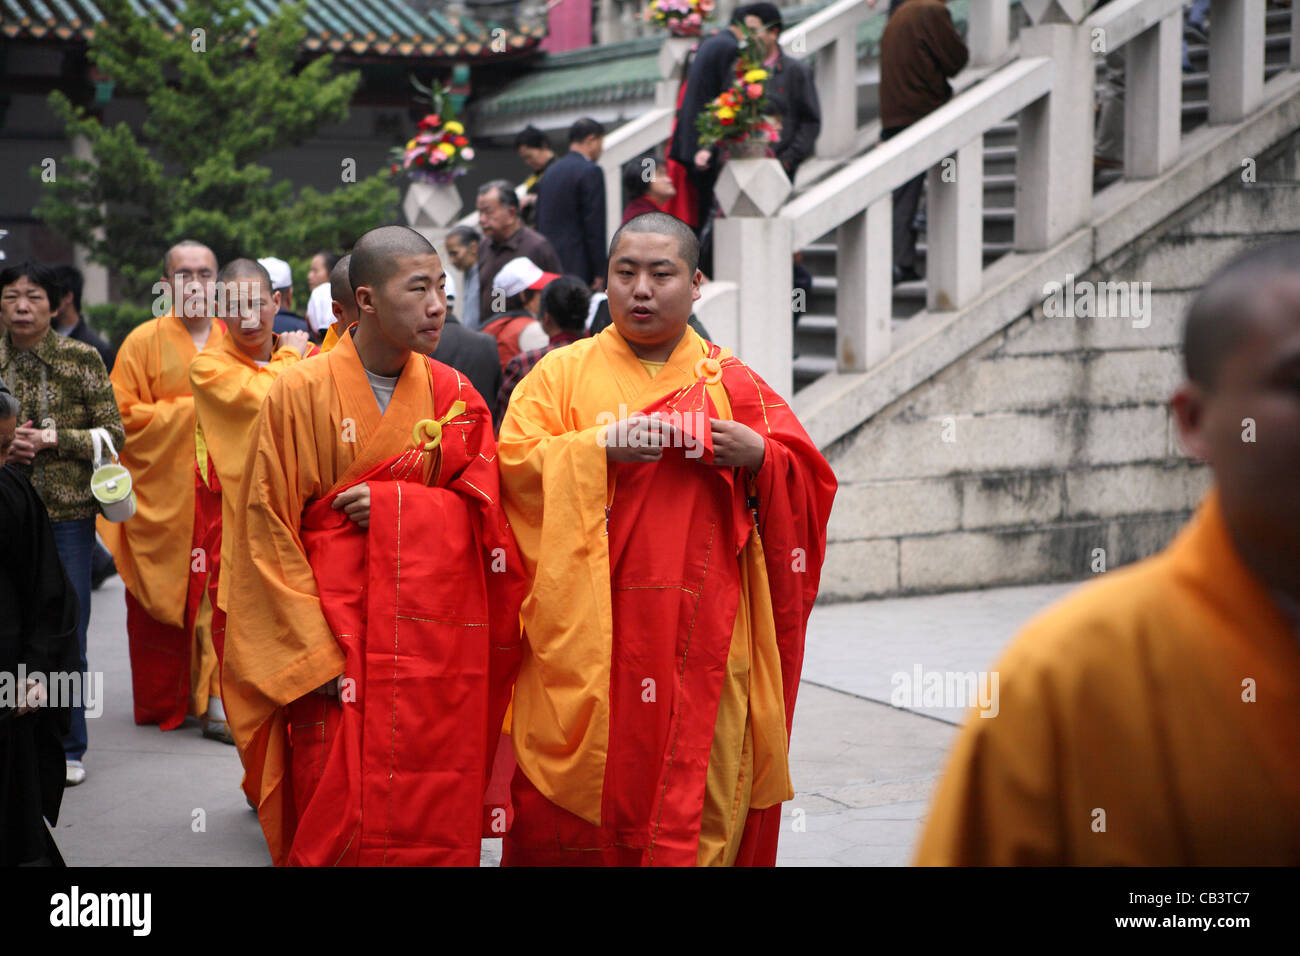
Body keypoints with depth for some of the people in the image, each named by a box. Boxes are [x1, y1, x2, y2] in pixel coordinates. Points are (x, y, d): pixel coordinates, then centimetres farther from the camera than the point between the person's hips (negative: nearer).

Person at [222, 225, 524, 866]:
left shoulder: (455, 396, 8)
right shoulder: (301, 393, -3)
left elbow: (485, 510, 4)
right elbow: (267, 532, -3)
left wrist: (388, 505, -12)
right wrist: (314, 657, -10)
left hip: (439, 646, 3)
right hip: (337, 641, -3)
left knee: (438, 822, 3)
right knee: (337, 826, -4)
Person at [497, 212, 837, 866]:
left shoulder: (732, 383, 13)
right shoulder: (563, 373, 10)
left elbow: (809, 481, 10)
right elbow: (515, 464, -2)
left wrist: (759, 458, -9)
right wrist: (603, 447, -14)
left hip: (701, 637, 1)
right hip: (588, 637, -1)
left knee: (698, 805, -2)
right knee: (585, 778, -4)